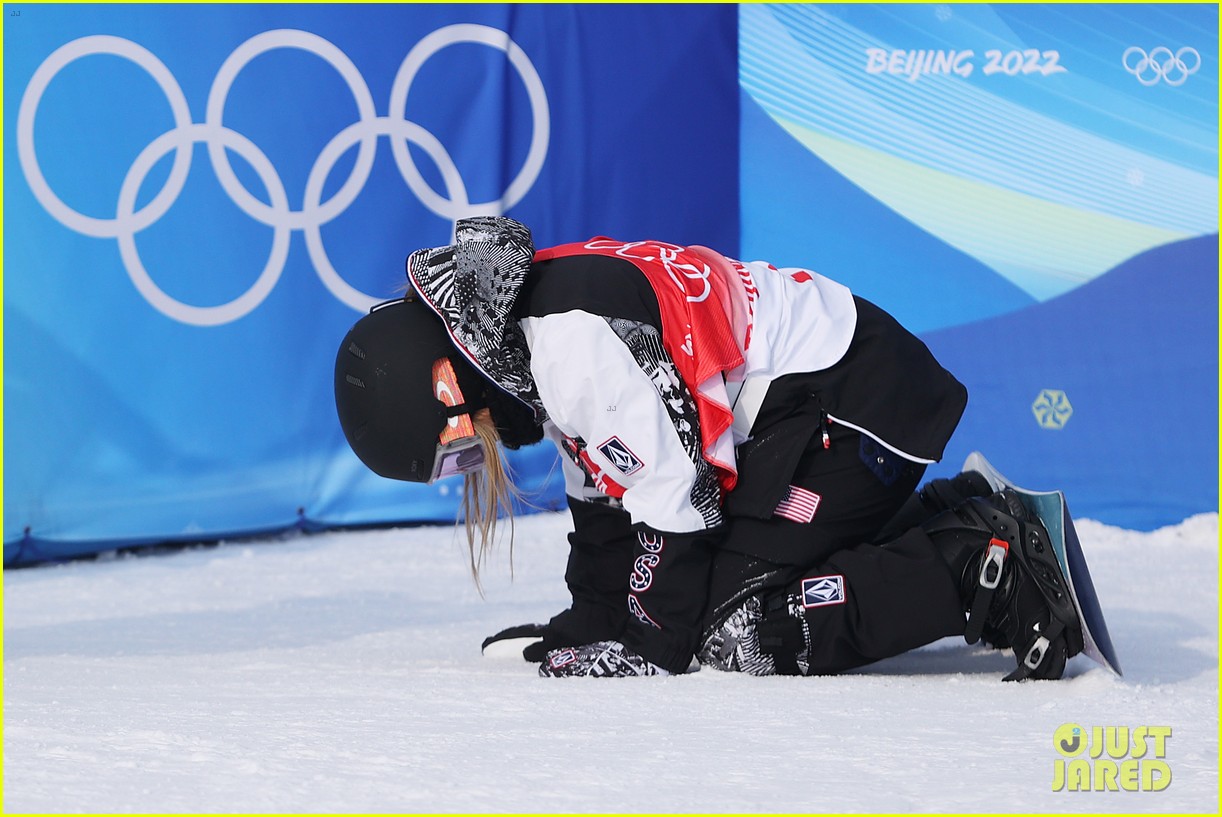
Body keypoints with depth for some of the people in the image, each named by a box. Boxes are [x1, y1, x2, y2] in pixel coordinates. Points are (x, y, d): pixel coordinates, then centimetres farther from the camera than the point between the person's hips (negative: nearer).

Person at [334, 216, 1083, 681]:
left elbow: (671, 489, -20)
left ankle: (983, 570, -15)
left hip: (849, 398, -11)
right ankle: (959, 520, 16)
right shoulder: (519, 322, 9)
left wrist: (651, 645, -11)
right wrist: (591, 622, 18)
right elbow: (601, 483, 20)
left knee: (743, 632, -14)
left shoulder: (571, 337, -23)